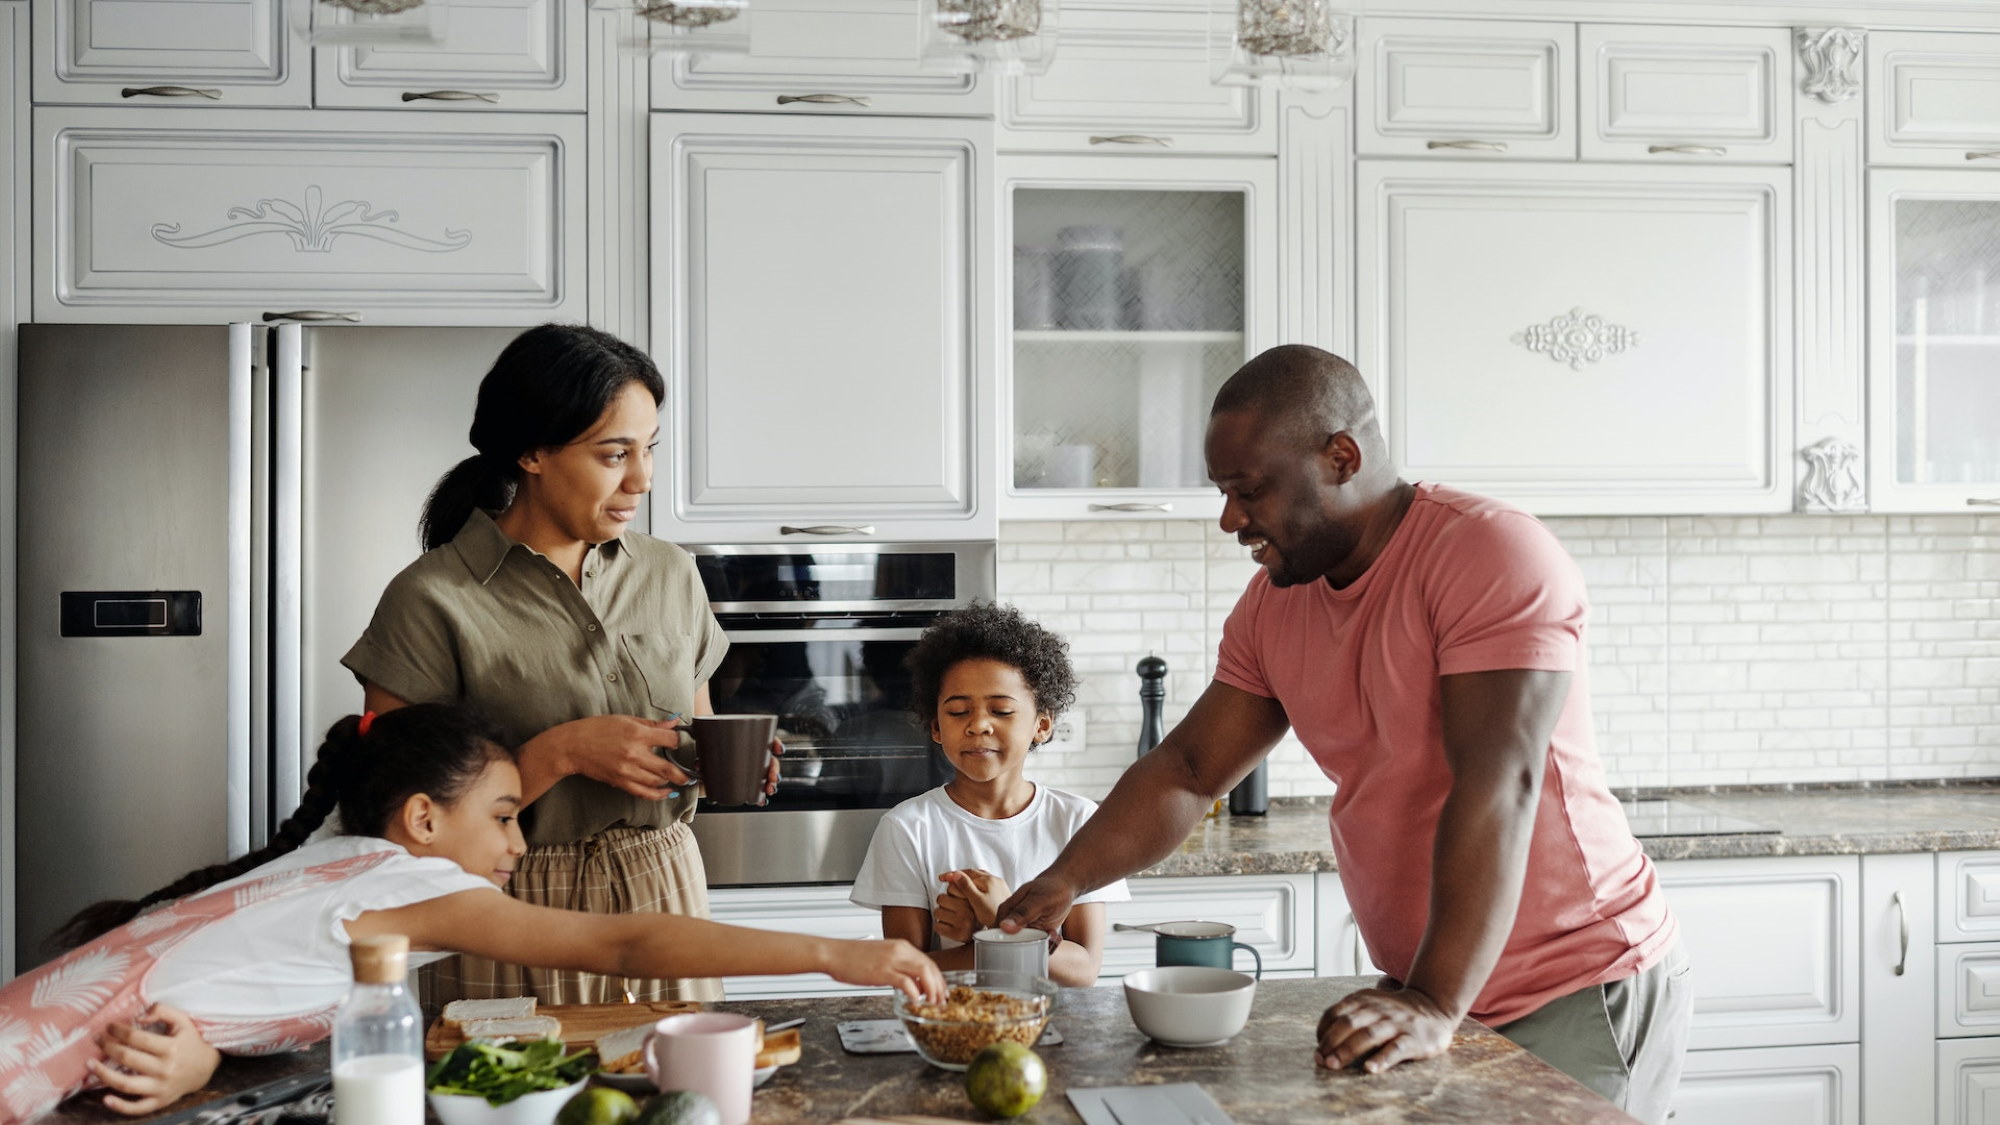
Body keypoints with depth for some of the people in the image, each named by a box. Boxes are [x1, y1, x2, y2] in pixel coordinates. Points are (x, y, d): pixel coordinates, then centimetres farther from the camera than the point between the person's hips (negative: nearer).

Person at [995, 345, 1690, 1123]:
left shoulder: (1493, 554, -19)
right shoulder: (1273, 604, 5)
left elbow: (1498, 790, -28)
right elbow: (1187, 772, 9)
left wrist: (1435, 1007, -34)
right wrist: (1062, 882, -5)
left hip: (1579, 991, -6)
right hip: (1427, 989, 6)